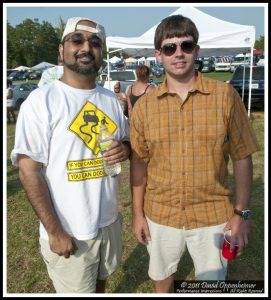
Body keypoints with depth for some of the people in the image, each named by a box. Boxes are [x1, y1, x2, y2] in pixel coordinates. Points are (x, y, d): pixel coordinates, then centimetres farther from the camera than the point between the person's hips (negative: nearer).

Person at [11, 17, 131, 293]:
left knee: (100, 281, 25)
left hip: (110, 221, 6)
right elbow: (29, 170, -16)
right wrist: (54, 231, -17)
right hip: (69, 232, -5)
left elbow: (127, 140, 15)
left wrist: (125, 149, -11)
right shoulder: (41, 100, -14)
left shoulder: (110, 99, 4)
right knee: (76, 290, 14)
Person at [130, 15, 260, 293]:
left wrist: (241, 212, -6)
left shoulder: (225, 95, -10)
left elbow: (242, 158, -5)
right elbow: (139, 163, 0)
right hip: (160, 215, 2)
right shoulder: (144, 105, -5)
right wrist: (138, 213, 2)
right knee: (161, 275, 25)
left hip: (212, 216, -1)